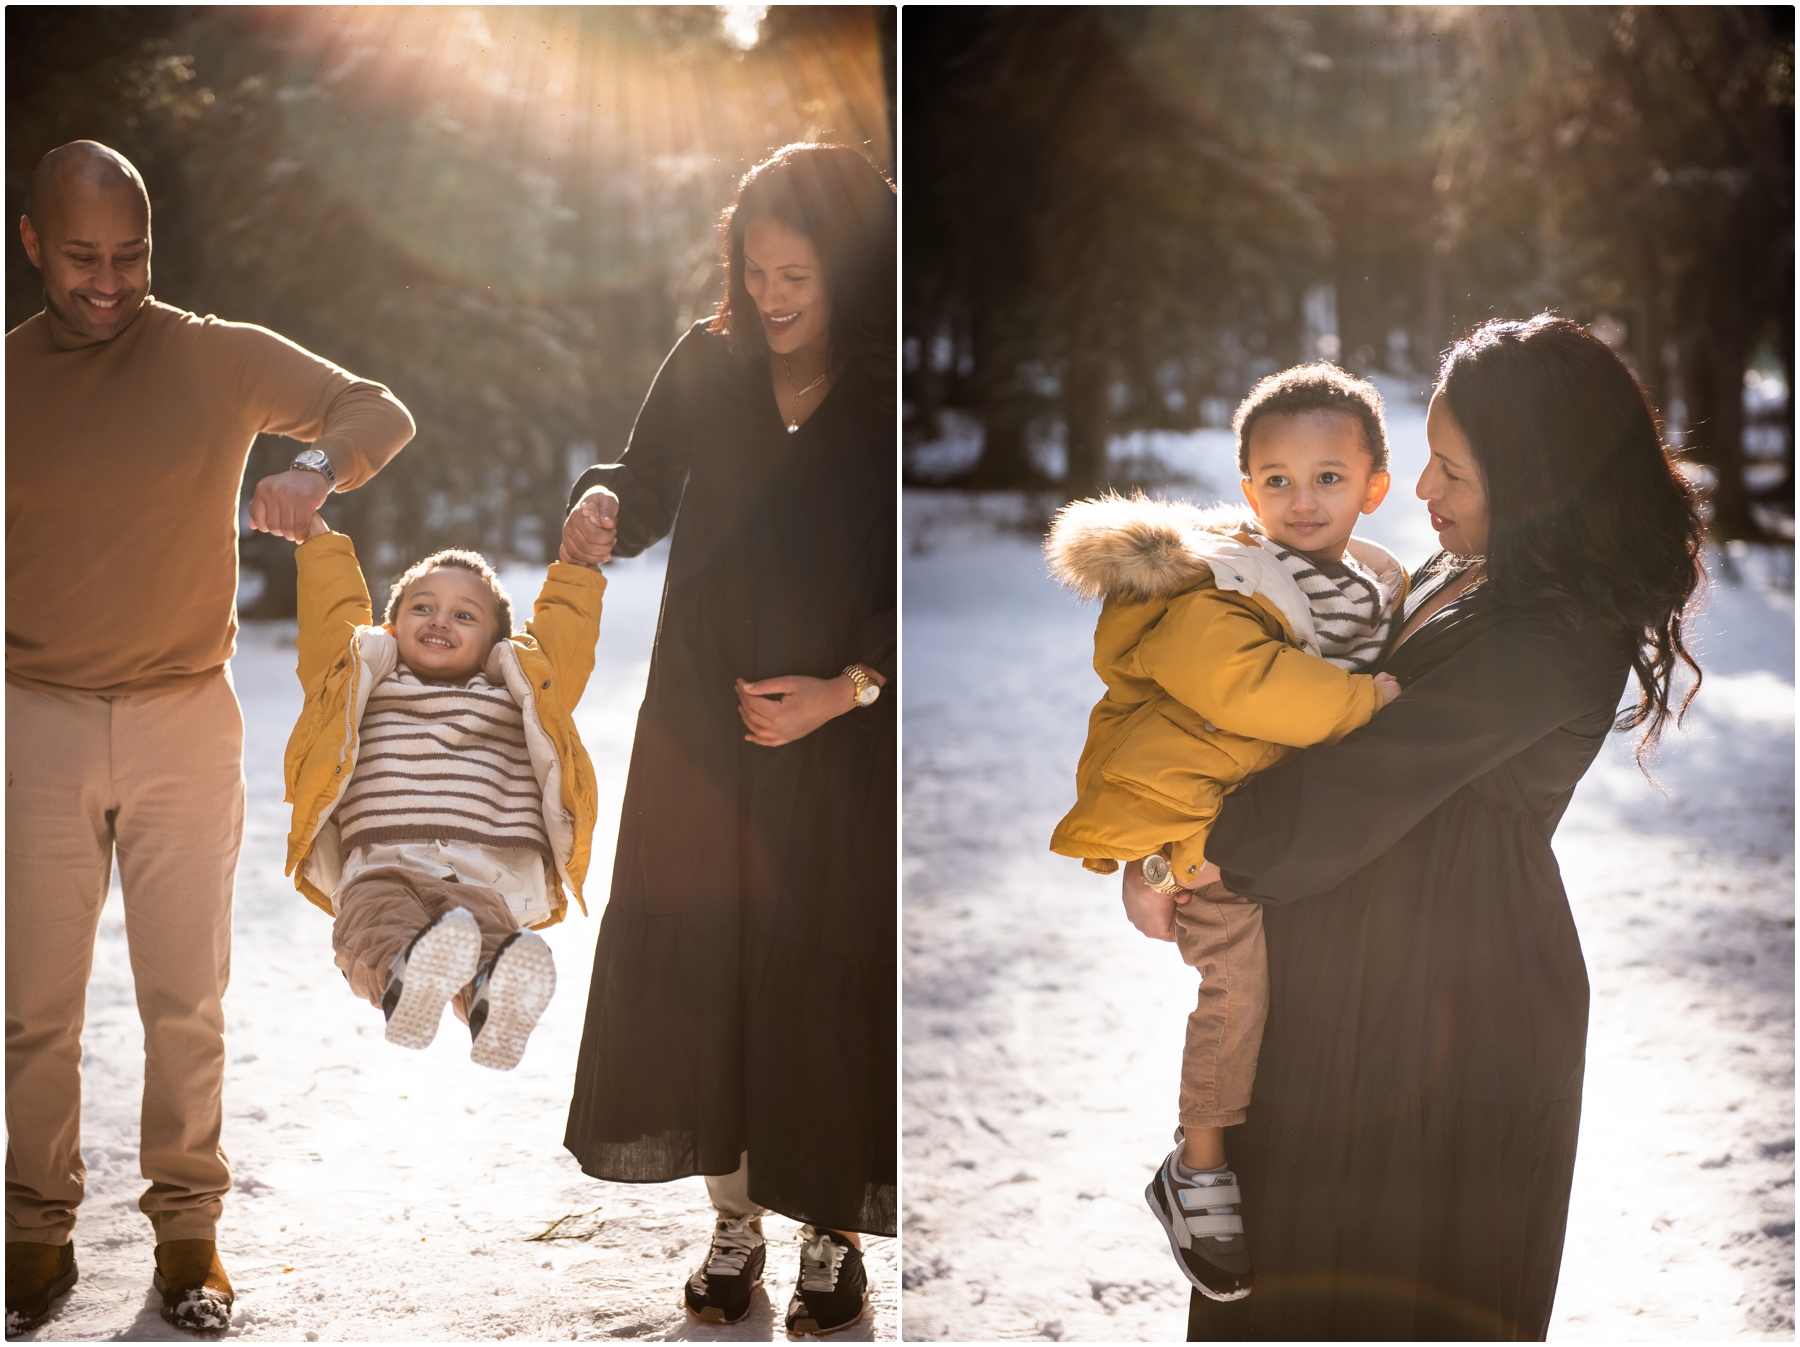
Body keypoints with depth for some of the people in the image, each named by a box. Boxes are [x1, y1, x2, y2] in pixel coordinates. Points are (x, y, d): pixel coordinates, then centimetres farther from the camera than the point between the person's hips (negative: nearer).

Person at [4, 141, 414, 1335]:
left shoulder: (219, 359, -2)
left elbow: (381, 410, -1)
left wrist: (319, 468, -22)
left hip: (186, 721, 0)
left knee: (187, 1000, 6)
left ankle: (189, 1232, 19)